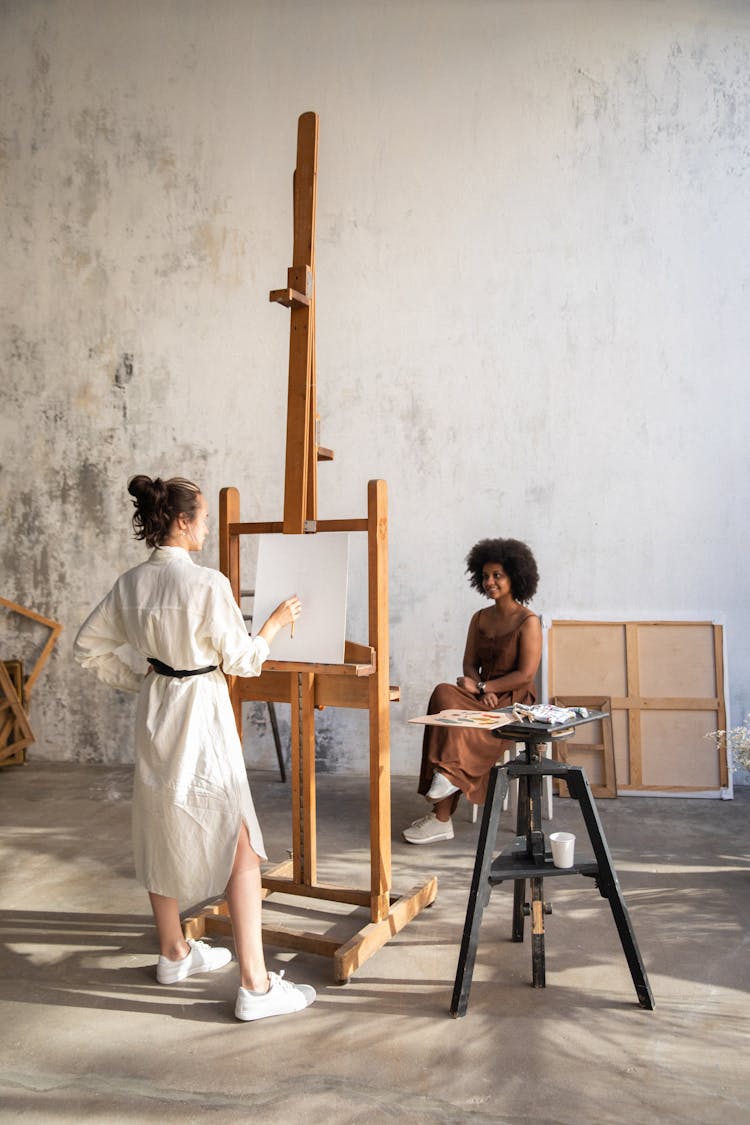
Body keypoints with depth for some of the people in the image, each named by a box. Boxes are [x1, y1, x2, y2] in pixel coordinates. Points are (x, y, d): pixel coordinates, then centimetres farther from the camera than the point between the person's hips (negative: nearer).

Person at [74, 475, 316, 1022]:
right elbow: (242, 660, -12)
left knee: (162, 837, 20)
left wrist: (139, 680, 14)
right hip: (202, 717, -8)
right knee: (240, 848, 1)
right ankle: (255, 986, 5)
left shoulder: (131, 583, 0)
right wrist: (278, 621, 3)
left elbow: (89, 646, 8)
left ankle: (174, 954, 38)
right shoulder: (208, 583, -20)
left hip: (155, 716, 8)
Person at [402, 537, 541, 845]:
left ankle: (442, 818, -25)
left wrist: (482, 687, -15)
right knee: (445, 696, -28)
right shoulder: (480, 618, 15)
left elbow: (525, 675, -12)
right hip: (484, 697, 5)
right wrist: (481, 690, -9)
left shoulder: (528, 621, -5)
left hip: (514, 703, -5)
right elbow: (470, 664, 11)